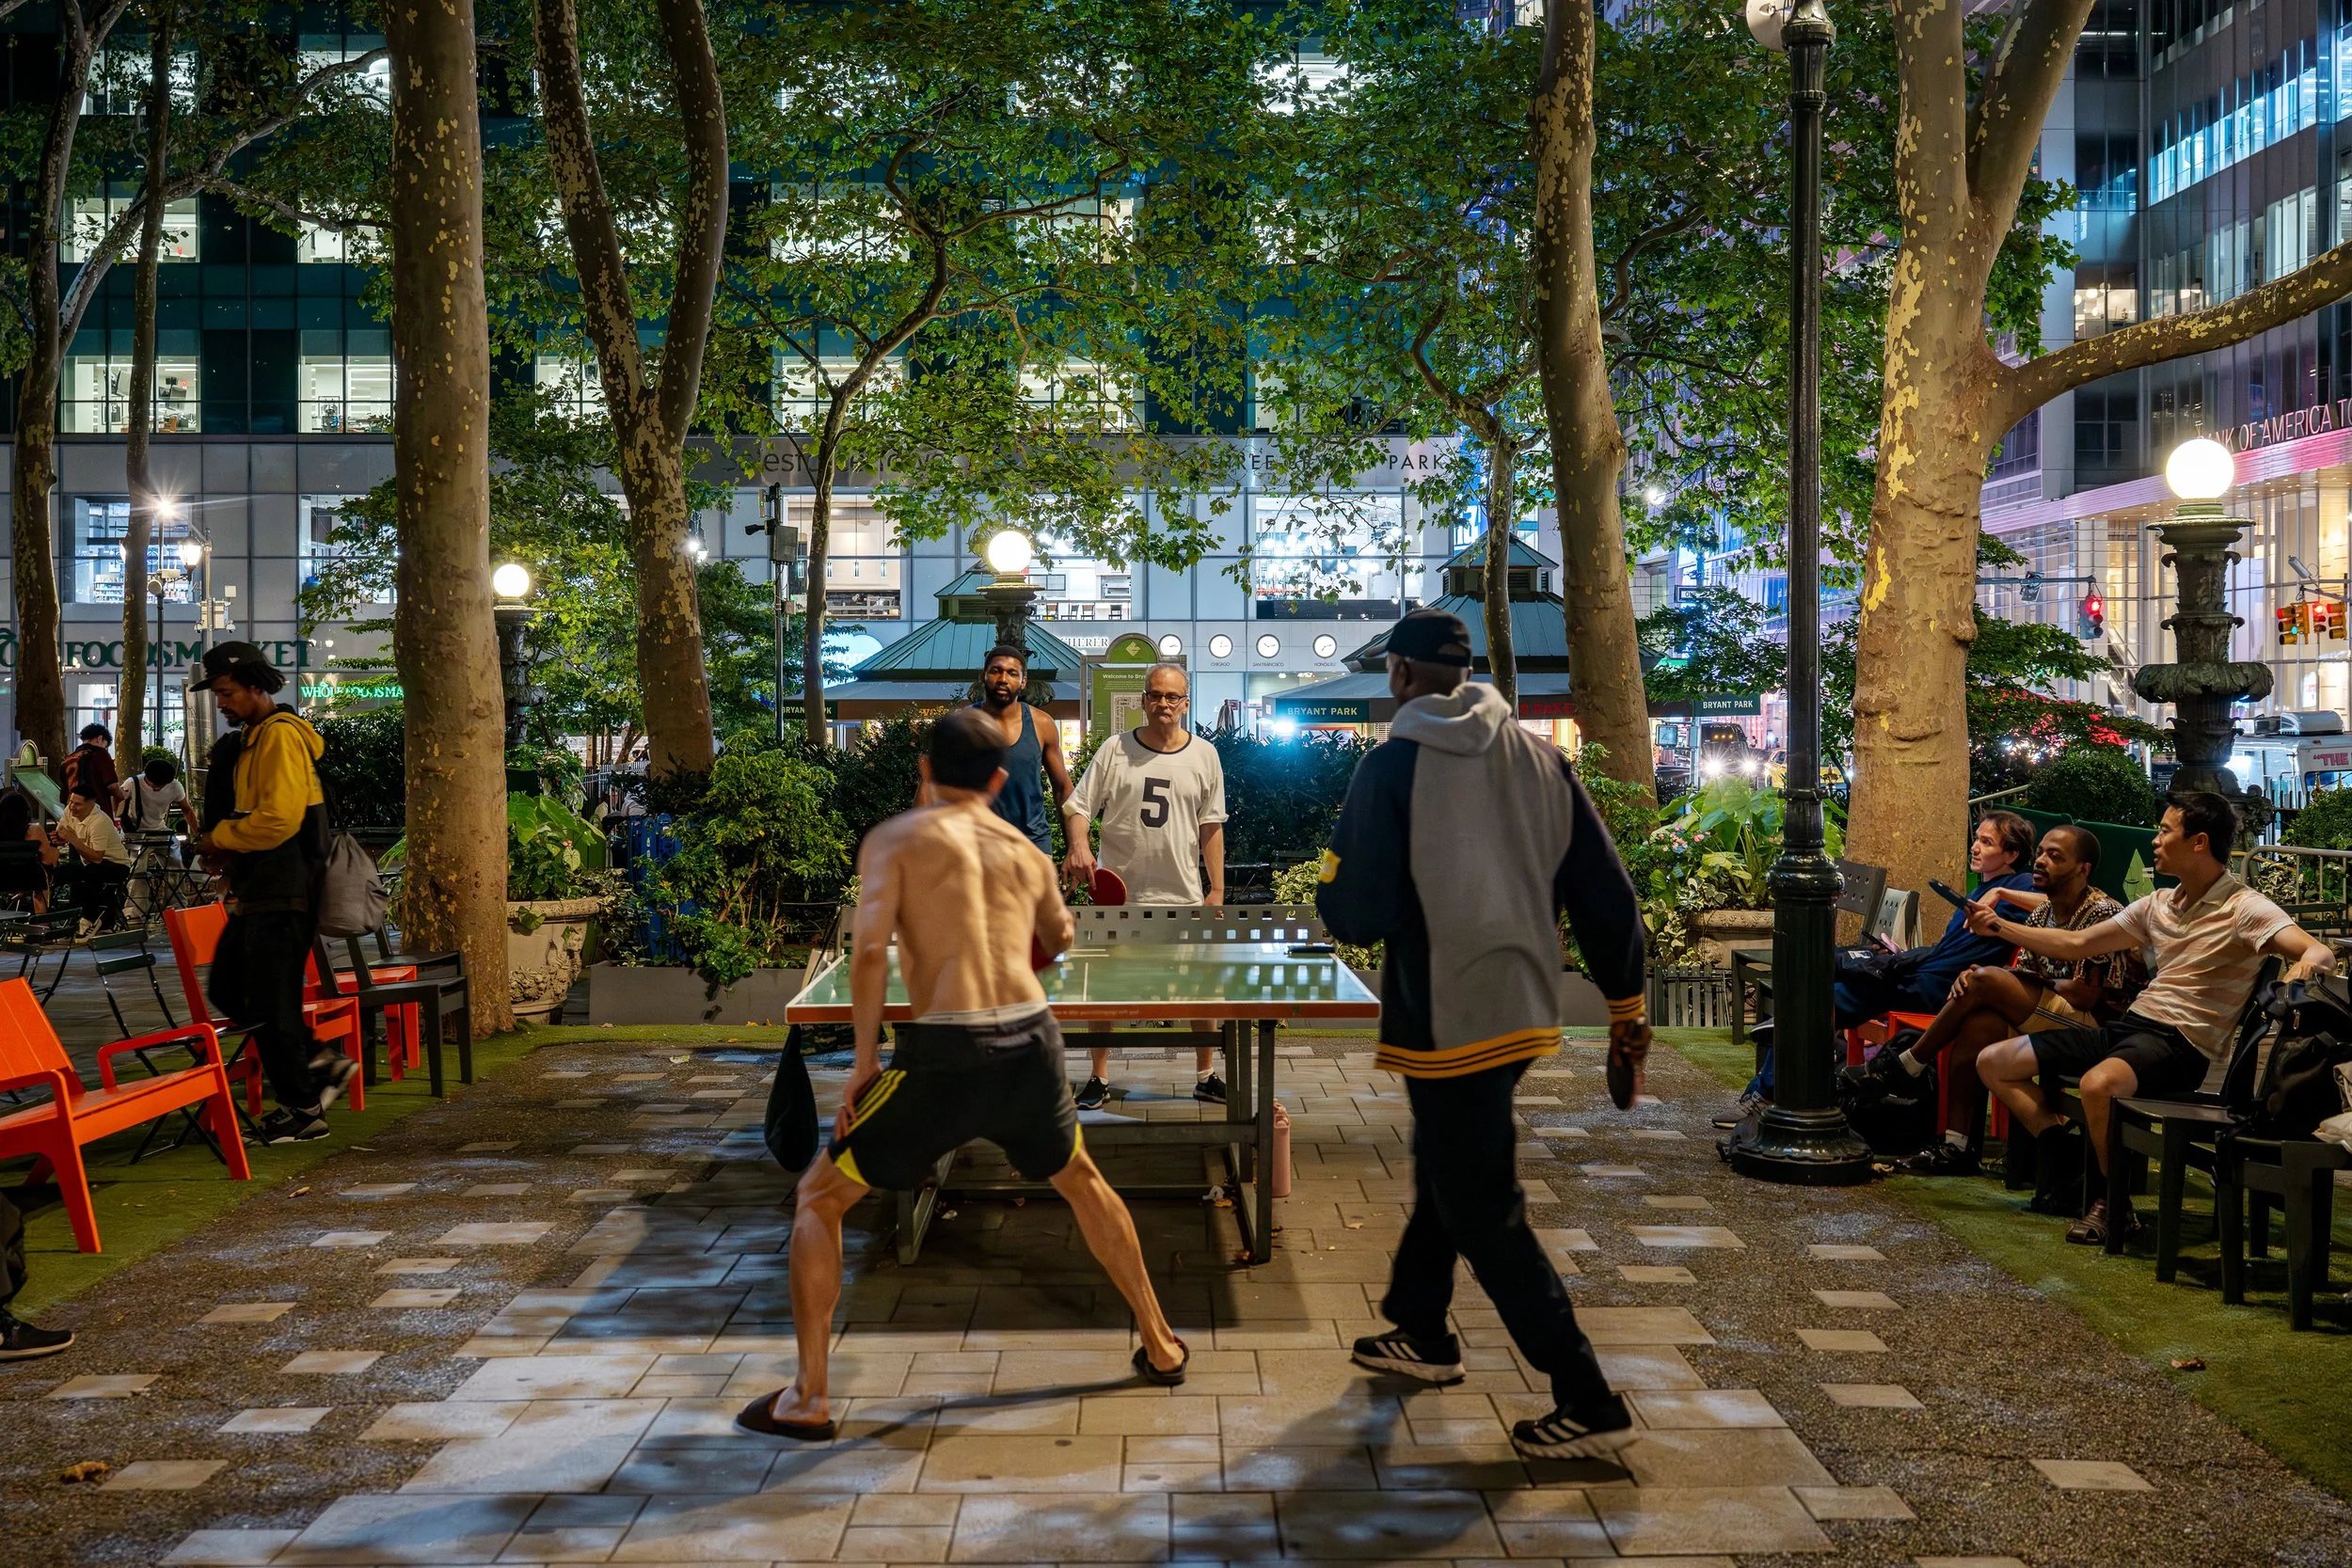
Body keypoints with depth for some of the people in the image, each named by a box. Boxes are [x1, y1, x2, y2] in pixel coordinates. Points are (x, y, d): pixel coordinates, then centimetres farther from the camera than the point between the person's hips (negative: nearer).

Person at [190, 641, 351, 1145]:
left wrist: (218, 837, -11)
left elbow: (279, 819, -25)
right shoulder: (253, 737, 17)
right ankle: (319, 1062, 18)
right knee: (230, 990, 15)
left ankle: (302, 1110, 7)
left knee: (270, 1003, -3)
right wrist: (225, 851, 5)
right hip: (258, 891, 10)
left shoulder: (280, 735, -16)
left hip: (283, 895, -10)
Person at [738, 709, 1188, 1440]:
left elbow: (869, 952, -10)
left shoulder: (895, 838, 4)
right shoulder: (1024, 850, 16)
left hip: (944, 1053, -4)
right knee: (1081, 1181, 32)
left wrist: (864, 1061, -3)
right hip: (1031, 1039, 4)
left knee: (818, 1197, 14)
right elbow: (1056, 941, 35)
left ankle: (807, 1400, 10)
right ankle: (1161, 1347, 39)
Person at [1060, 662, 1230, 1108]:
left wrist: (1217, 890, 3)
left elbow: (1211, 828, 6)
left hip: (1185, 895, 1)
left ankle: (1206, 1076, 21)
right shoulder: (1114, 751, -1)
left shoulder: (1204, 755, 4)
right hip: (1119, 892, -1)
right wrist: (1078, 846, -21)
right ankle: (1098, 1079, 17)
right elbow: (1077, 806, -1)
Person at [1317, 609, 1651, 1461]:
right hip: (1525, 1013, 7)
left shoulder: (1392, 766, -14)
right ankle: (1421, 1332, 43)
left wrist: (1336, 887, 7)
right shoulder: (1540, 759, 2)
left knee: (1484, 1216, 3)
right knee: (1444, 1175, 26)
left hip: (1445, 1024, -7)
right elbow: (1606, 894, 4)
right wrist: (1626, 1006, 14)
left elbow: (1355, 913, -17)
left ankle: (1589, 1404, 4)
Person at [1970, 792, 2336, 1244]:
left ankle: (2114, 1202, -15)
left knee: (2097, 1083, -40)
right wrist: (1999, 927, 19)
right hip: (2129, 1024, 8)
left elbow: (2319, 953, -22)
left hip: (2180, 1043, -8)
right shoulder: (2157, 905, 15)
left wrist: (2302, 968, -46)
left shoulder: (2243, 909, -7)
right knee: (1993, 1062, 3)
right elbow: (2076, 945, 22)